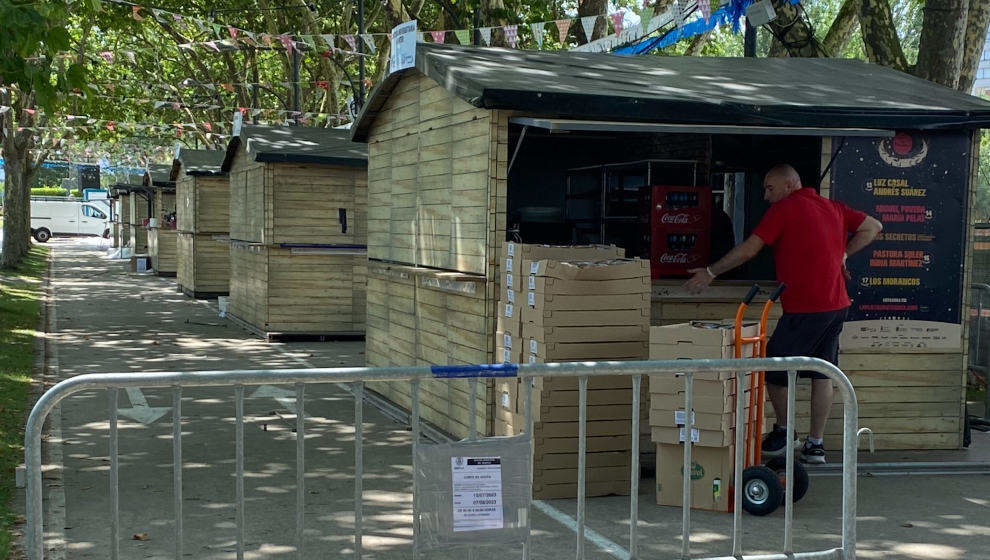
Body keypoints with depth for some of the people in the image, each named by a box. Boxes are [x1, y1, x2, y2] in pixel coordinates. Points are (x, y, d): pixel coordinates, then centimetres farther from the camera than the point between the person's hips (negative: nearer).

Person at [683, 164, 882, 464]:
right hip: (836, 304, 8)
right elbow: (873, 227, 19)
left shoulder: (783, 209, -6)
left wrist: (710, 273, -1)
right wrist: (842, 254, 15)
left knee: (774, 371, 6)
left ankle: (783, 432, 20)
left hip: (804, 308, -8)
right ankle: (815, 444, 15)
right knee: (822, 375, 11)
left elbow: (749, 249, -9)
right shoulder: (833, 207, 14)